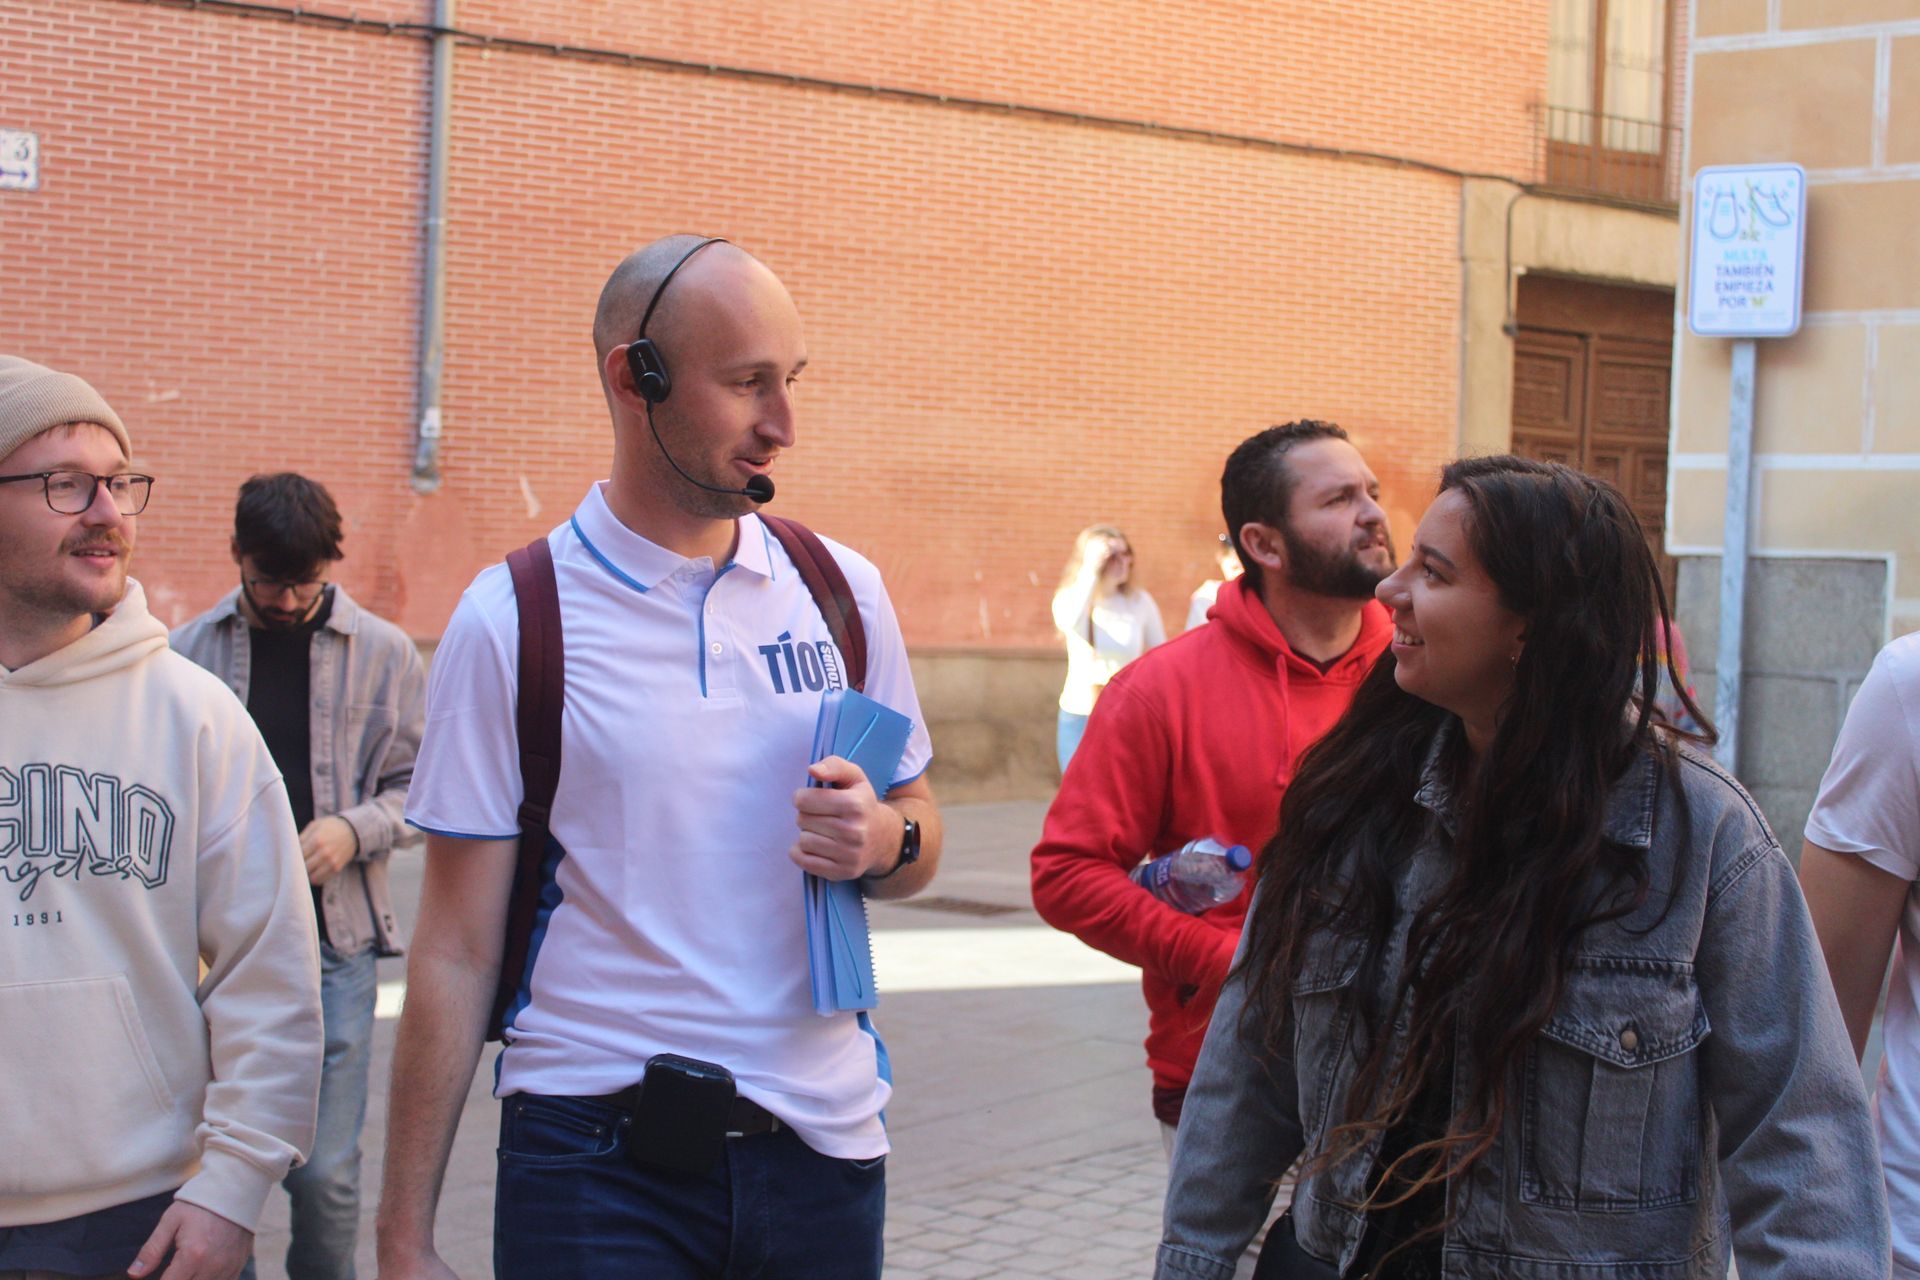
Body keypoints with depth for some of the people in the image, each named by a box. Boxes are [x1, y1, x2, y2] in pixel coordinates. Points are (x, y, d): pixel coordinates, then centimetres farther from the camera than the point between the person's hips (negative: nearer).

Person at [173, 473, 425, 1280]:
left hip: (333, 940, -1)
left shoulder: (384, 654, 5)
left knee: (325, 1171, -2)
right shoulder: (187, 653, 5)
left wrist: (355, 828, -10)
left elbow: (416, 788, 8)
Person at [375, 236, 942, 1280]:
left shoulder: (841, 589, 6)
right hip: (595, 1163, -4)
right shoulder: (510, 621, -6)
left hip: (820, 1147, 4)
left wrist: (884, 838, -9)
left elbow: (922, 843, 16)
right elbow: (455, 951, -4)